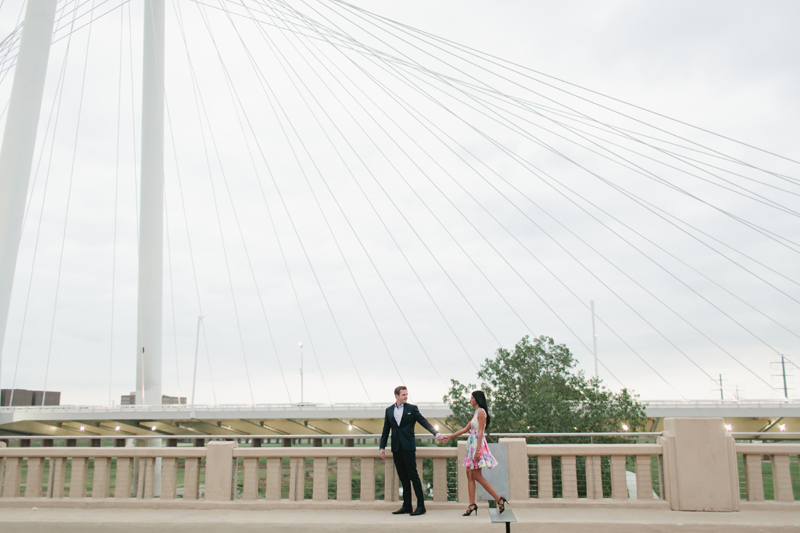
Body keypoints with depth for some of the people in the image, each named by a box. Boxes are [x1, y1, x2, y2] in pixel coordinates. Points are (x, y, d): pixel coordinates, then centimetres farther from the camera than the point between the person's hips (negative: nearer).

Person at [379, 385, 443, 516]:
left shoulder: (412, 408, 2)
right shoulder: (389, 410, 12)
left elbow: (424, 422, -2)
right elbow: (386, 430, 15)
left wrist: (436, 433, -14)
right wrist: (382, 447, 10)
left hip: (408, 447, -4)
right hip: (396, 448, 4)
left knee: (413, 476, -5)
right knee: (403, 477, 8)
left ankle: (421, 505, -1)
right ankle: (407, 506, 14)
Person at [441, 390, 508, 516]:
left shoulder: (481, 412, -10)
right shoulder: (476, 413, 18)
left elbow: (480, 432, -17)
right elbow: (466, 429, 23)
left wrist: (478, 450, -22)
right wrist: (449, 437, 25)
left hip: (477, 443, -9)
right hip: (472, 444, 9)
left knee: (477, 476, -8)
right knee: (470, 475, 5)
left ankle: (499, 499, -3)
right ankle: (472, 505, 6)